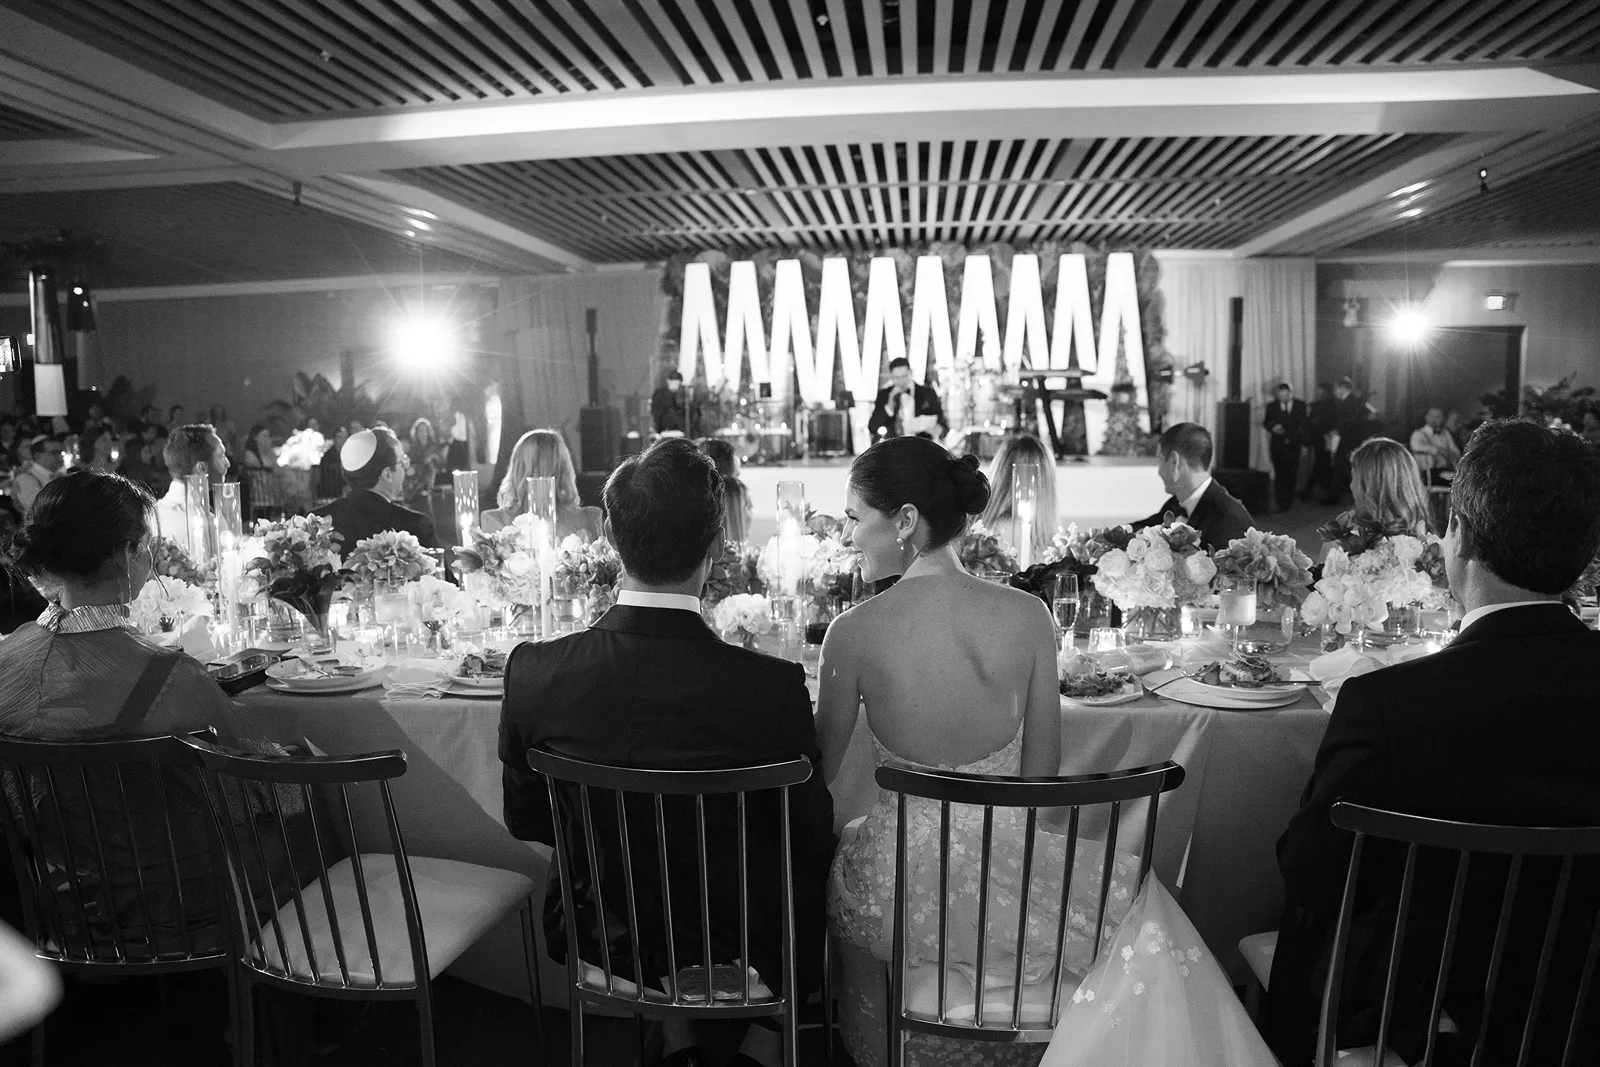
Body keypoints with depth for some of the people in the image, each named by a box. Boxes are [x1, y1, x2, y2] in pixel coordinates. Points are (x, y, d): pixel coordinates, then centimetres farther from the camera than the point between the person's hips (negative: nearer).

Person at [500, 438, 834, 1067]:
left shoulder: (533, 672, -20)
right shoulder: (771, 688, -30)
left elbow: (525, 820, -4)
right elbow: (813, 837, -14)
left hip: (603, 943, 3)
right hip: (745, 952, -2)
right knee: (808, 880, 28)